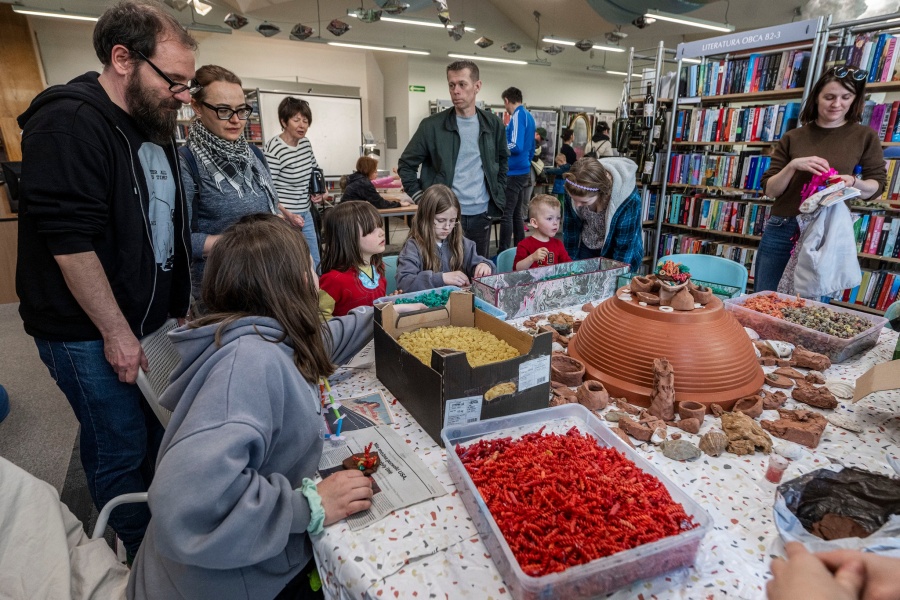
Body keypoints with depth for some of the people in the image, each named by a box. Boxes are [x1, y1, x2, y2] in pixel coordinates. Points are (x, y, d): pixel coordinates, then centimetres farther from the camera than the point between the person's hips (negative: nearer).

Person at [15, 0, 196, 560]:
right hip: (91, 334, -7)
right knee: (121, 448, 7)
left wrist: (183, 304, 15)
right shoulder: (68, 124, -17)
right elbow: (71, 241, -22)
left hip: (152, 319, 8)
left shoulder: (154, 125, 9)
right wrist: (117, 333, -17)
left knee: (156, 431, 20)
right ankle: (139, 553, 31)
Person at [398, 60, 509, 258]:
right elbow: (406, 165, 2)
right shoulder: (432, 125, -4)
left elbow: (503, 160, 21)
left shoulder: (493, 124, 5)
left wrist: (498, 193, 10)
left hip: (481, 215, 3)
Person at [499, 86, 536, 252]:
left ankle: (503, 253, -4)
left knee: (506, 214, -7)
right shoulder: (528, 116, 15)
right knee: (516, 214, 13)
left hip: (513, 173, -9)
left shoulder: (517, 116, -12)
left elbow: (516, 147, -21)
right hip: (523, 171, 9)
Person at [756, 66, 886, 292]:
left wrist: (852, 182, -14)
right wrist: (793, 166, -15)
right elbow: (770, 190, 2)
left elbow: (876, 186, 6)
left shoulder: (865, 136, 6)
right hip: (781, 230, 0)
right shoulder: (793, 138, 5)